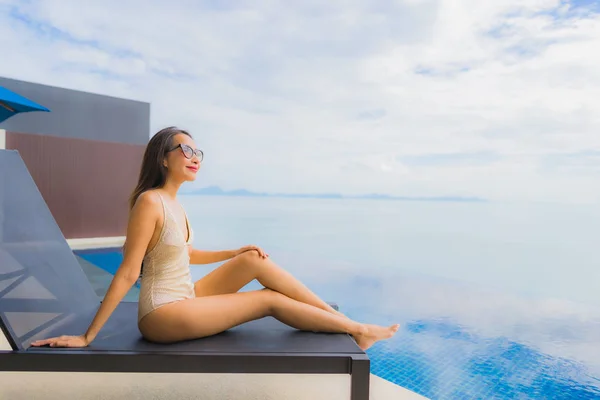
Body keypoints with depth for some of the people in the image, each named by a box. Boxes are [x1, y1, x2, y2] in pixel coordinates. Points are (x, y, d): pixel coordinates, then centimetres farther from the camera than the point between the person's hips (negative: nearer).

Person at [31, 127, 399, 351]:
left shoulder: (173, 203, 7)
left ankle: (335, 314, 1)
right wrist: (87, 337, -17)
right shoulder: (150, 202, -19)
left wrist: (235, 253, 9)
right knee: (269, 299, -10)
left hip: (185, 298, 8)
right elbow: (127, 274, -19)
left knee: (254, 260, -4)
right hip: (163, 315, -8)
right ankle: (355, 329, 2)